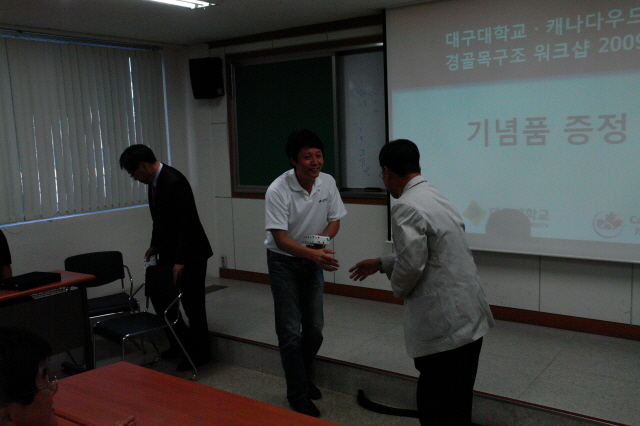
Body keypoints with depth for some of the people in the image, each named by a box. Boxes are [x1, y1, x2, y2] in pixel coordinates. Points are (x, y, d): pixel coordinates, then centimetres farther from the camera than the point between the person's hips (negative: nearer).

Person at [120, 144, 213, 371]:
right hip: (169, 252, 10)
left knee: (192, 304, 1)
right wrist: (155, 244, 19)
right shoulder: (155, 181, 7)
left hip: (190, 254, -10)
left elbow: (186, 223, -25)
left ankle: (199, 353, 17)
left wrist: (180, 260, -25)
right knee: (159, 296, 15)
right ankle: (180, 342, 31)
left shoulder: (174, 182, -23)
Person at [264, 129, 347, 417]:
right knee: (291, 332, -3)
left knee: (315, 329, 11)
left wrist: (322, 238, -19)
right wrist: (313, 253, -41)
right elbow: (280, 238, -26)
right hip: (284, 261, -4)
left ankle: (304, 377, 37)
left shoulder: (327, 183, -9)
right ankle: (298, 396, 13)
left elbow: (335, 220, 3)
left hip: (313, 261, 5)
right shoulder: (277, 191, -24)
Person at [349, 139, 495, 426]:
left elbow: (412, 263, -21)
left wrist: (398, 288, 0)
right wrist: (380, 264, 27)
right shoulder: (437, 198, 13)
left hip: (444, 324, -9)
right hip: (470, 317, 9)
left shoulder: (406, 207, -16)